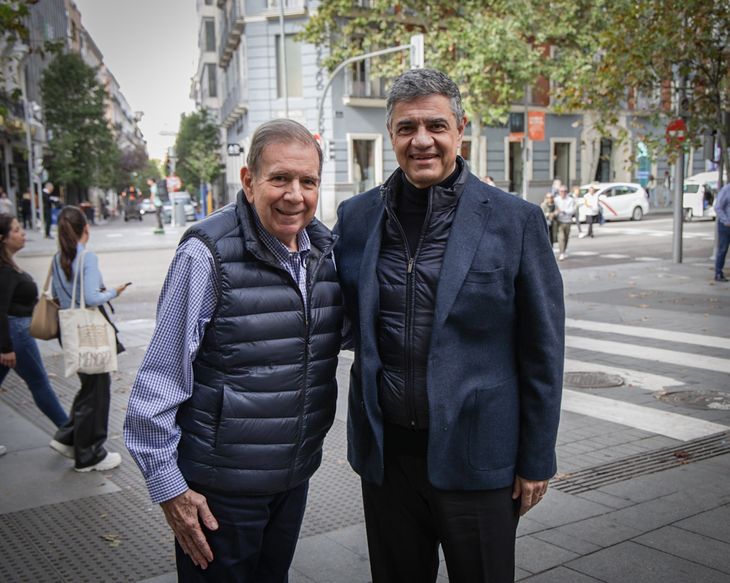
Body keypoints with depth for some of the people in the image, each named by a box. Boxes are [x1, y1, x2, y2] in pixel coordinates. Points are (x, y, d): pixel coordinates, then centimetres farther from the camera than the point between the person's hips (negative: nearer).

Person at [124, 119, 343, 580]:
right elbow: (160, 381, -15)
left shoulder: (327, 249, 0)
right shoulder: (208, 254, -18)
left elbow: (341, 335, 15)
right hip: (219, 487, -6)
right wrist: (167, 484, -13)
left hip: (295, 475, 6)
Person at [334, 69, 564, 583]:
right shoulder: (356, 216, 2)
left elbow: (542, 353, -4)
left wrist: (537, 461, -3)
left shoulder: (517, 220, -7)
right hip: (385, 450, 3)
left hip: (475, 457, -3)